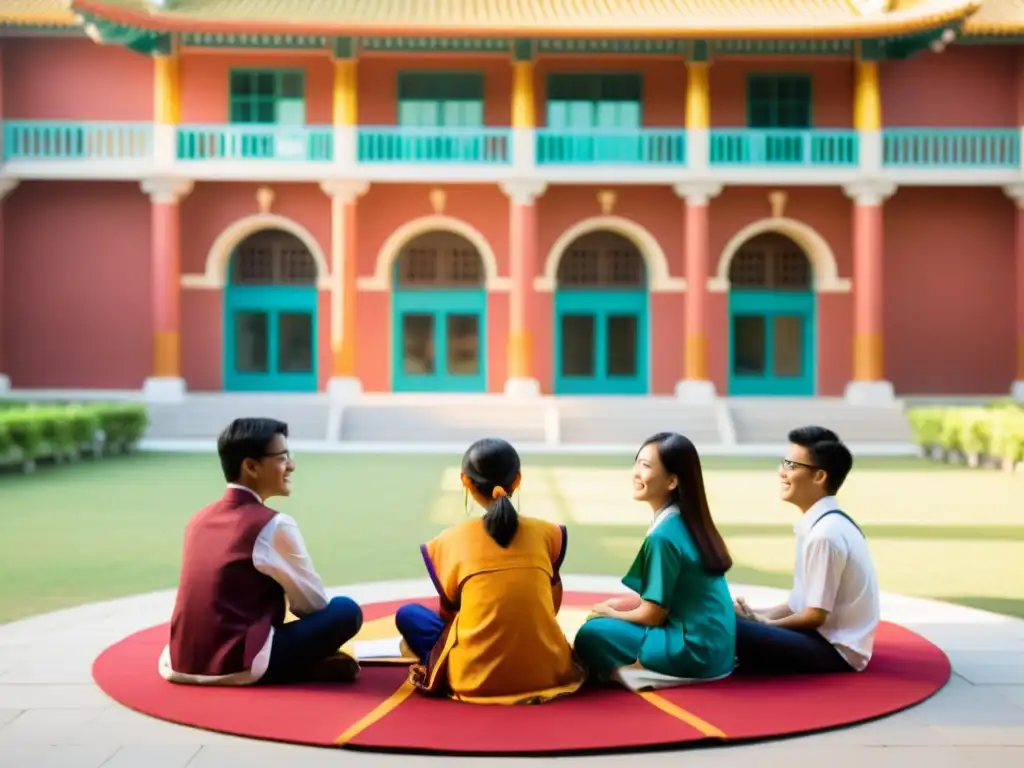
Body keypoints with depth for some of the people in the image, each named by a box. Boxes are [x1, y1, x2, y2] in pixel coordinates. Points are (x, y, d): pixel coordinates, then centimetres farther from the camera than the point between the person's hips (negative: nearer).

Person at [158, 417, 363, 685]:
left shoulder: (200, 518, 11)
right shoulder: (274, 526, -11)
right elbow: (315, 604, -1)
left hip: (184, 661, 7)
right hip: (235, 664, -7)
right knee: (345, 611, -1)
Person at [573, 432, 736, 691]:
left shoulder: (663, 535, -19)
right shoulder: (688, 523, 8)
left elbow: (653, 614, -13)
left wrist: (611, 613, 4)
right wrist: (620, 604, 11)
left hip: (695, 650, -9)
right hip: (714, 645, 9)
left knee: (591, 635, -11)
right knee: (604, 619, 18)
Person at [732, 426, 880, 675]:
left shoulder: (825, 533, -21)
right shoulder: (825, 524, 7)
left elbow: (816, 615, -18)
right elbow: (802, 602, 14)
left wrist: (765, 623, -5)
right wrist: (760, 617, 1)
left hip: (836, 651, -9)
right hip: (828, 637, 9)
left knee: (730, 630, -26)